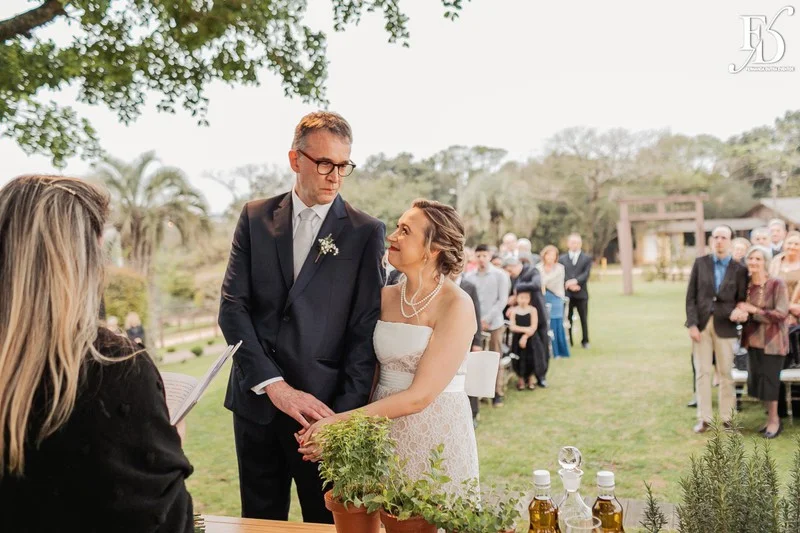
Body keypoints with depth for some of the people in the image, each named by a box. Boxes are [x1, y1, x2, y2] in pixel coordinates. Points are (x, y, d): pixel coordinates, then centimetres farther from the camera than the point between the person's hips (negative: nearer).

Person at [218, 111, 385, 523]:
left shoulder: (366, 233, -3)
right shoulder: (255, 217, 4)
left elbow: (365, 330, -6)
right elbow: (232, 306, -2)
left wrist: (345, 411, -13)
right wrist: (273, 384, -12)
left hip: (323, 405, -2)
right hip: (256, 399, 3)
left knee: (328, 520, 10)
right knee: (259, 518, 16)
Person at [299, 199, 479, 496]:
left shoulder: (457, 306, -15)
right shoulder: (386, 297, 3)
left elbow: (420, 396, -19)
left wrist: (342, 422, -19)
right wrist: (332, 422, -11)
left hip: (437, 437, -5)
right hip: (383, 433, 5)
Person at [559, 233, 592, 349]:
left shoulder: (587, 258, 8)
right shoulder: (562, 259, 10)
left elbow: (586, 274, -5)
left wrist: (575, 281, -21)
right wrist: (570, 285, -14)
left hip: (581, 293, 0)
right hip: (567, 293, 0)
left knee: (584, 319, 3)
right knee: (567, 319, 1)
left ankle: (585, 341, 12)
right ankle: (568, 341, 8)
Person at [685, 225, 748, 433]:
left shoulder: (739, 270, 2)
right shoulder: (700, 263, 5)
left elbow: (741, 301, 5)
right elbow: (691, 296, 1)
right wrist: (692, 324, -7)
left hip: (725, 326, -1)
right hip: (701, 324, 1)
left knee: (726, 373, 6)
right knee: (702, 372, 3)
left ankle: (727, 417, 16)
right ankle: (704, 418, 11)